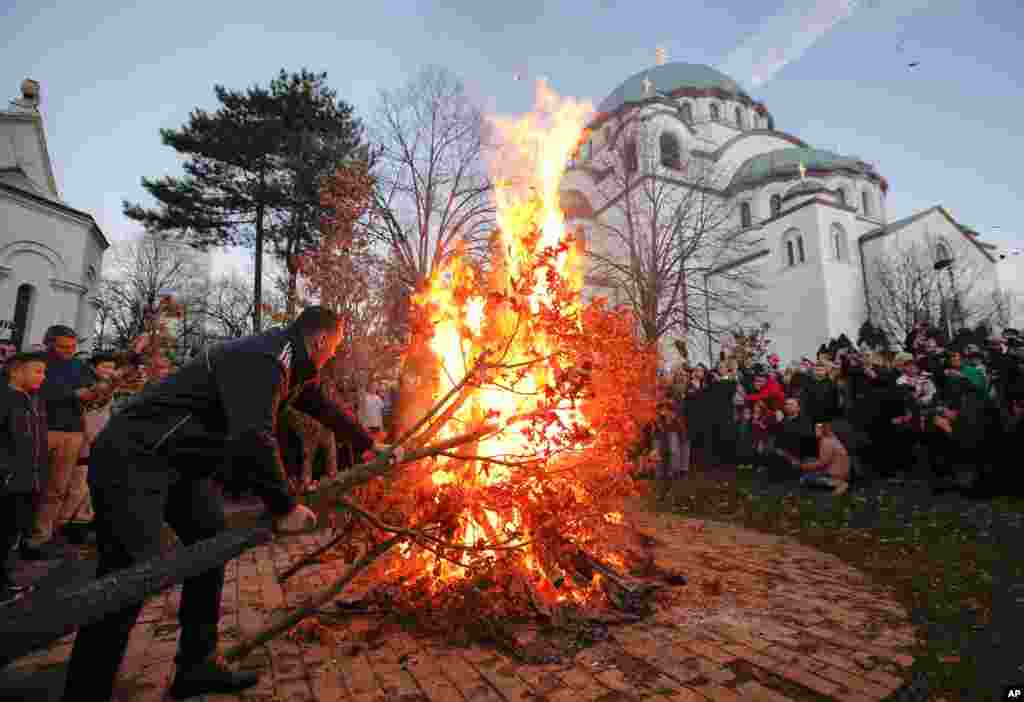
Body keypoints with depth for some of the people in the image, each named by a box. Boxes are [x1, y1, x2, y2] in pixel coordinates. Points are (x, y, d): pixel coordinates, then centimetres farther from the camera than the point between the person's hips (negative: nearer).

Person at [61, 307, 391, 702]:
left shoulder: (282, 360, 8)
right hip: (134, 457, -10)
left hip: (179, 459, 10)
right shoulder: (262, 359, -26)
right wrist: (284, 508, -25)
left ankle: (196, 667, 20)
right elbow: (253, 441, -38)